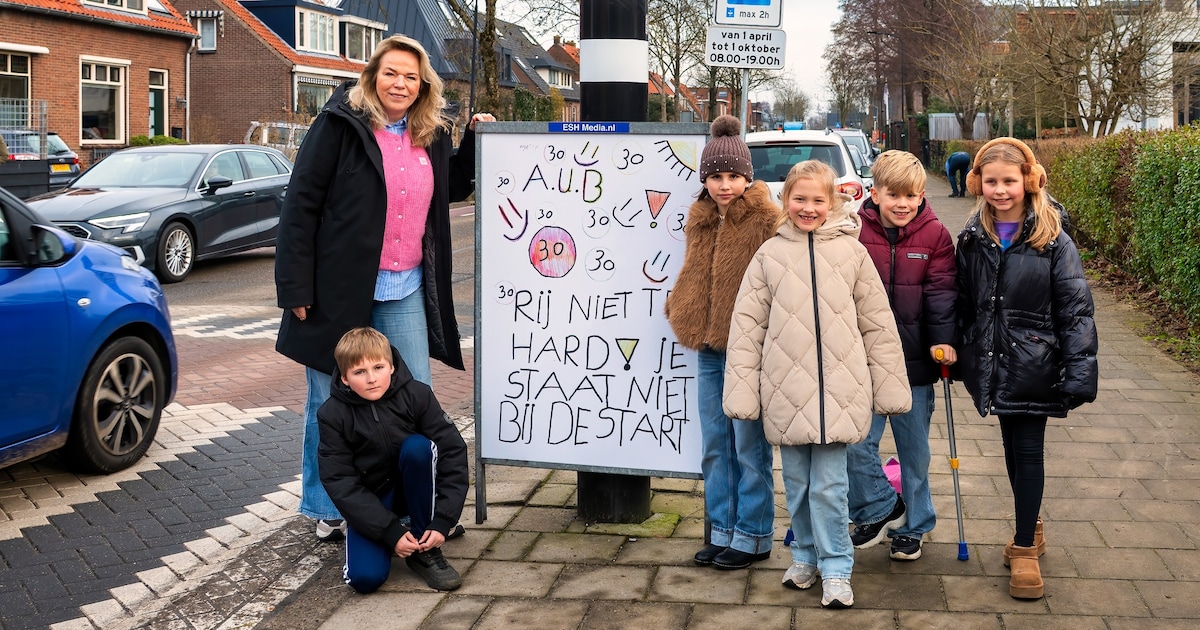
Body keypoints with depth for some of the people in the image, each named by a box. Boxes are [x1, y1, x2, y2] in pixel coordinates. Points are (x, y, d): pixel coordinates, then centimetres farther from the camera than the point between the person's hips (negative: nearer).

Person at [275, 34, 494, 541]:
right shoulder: (340, 125, -9)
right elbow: (300, 205, -11)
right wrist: (296, 288, -15)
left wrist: (475, 140, 11)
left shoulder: (432, 136, 9)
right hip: (340, 289, -5)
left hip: (405, 293, 5)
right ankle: (328, 512, 22)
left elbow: (452, 189, 27)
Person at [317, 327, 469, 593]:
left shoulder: (417, 395, -16)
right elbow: (341, 484, -17)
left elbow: (453, 453, -17)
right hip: (369, 502, -1)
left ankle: (424, 550, -16)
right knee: (365, 577, -24)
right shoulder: (333, 415, -16)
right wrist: (391, 532, -25)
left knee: (418, 446, -31)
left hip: (413, 490, 1)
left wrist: (442, 521, -24)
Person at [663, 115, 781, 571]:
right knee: (715, 446, 14)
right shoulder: (701, 219, 11)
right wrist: (680, 311, 9)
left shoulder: (765, 220, -10)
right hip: (709, 346, 7)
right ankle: (723, 531, 26)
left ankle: (753, 536, 15)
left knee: (749, 446, 2)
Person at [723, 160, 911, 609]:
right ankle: (806, 555, 30)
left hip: (838, 390, -1)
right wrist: (741, 389, -1)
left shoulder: (851, 252, 2)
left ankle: (836, 568, 11)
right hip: (786, 390, 2)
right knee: (797, 483, 12)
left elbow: (878, 323, 5)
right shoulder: (770, 254, 4)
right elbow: (747, 326, 4)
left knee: (828, 486, -2)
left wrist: (890, 385, 4)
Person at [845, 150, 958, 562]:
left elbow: (941, 293, -3)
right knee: (855, 444, -6)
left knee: (915, 449, 12)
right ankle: (879, 508, 19)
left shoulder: (934, 235, -1)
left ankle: (912, 527, 28)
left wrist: (943, 340, -15)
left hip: (915, 361, 1)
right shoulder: (855, 233, -3)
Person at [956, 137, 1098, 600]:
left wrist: (1079, 372, -15)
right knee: (1012, 447, 15)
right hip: (992, 363, 4)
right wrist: (955, 354, 9)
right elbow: (962, 302, 10)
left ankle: (1025, 546, 11)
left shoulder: (1052, 240, -10)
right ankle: (1031, 529, 33)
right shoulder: (972, 239, 2)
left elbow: (1076, 309, -11)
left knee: (1028, 451, 0)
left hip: (1034, 364, -4)